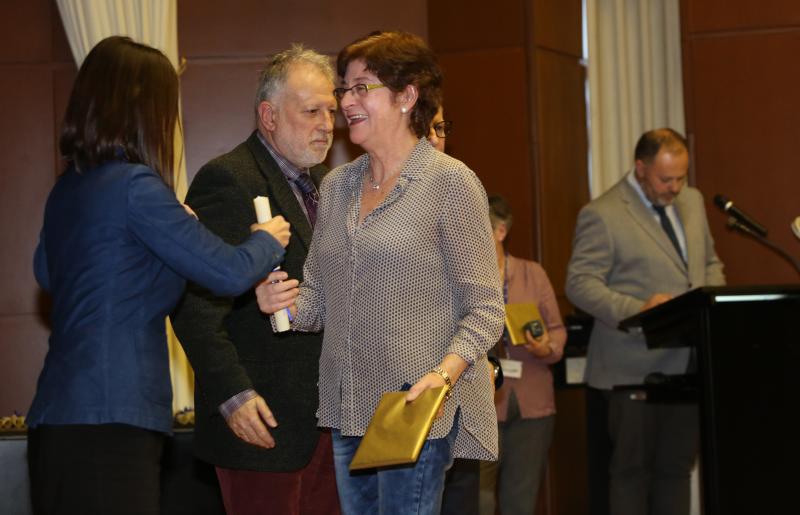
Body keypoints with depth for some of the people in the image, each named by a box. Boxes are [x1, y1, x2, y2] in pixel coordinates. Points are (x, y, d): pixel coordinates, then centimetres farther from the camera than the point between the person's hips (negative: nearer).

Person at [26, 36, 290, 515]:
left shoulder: (68, 189, 12)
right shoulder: (134, 186, -12)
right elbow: (229, 273, -12)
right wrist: (268, 240, 11)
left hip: (60, 416, 9)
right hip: (110, 423, -9)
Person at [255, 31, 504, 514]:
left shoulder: (451, 182, -6)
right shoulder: (337, 186, 13)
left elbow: (485, 308, -8)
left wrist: (444, 374, -23)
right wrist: (285, 301, -5)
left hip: (418, 411, -6)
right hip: (347, 411, 6)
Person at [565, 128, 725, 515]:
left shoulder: (692, 201, 13)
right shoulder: (602, 214, -9)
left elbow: (709, 263, 23)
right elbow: (580, 283, -13)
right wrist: (638, 309, -26)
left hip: (687, 363, 6)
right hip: (635, 367, -6)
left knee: (676, 466, 10)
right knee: (632, 468, 0)